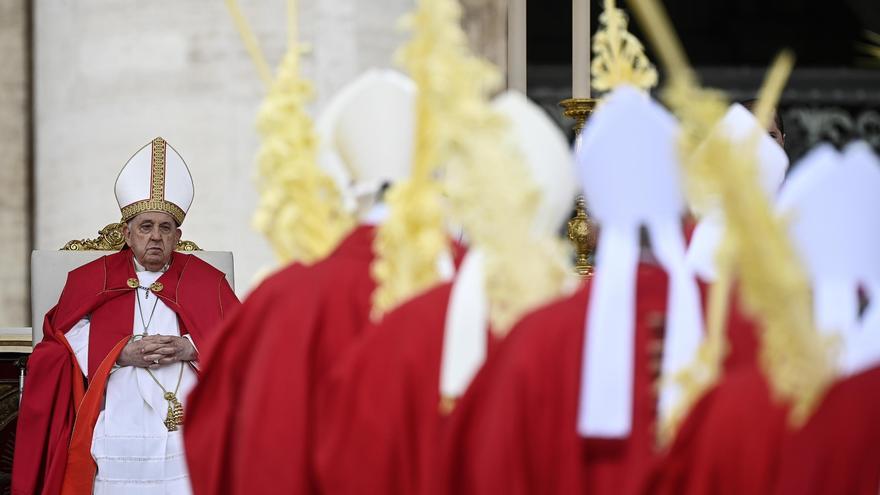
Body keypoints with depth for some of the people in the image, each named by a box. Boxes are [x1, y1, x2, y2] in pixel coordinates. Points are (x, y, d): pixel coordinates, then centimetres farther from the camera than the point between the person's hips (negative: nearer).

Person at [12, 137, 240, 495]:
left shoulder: (206, 281, 16)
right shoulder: (92, 280, 15)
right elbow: (68, 345, 6)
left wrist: (190, 348, -9)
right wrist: (121, 353, -10)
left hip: (190, 428, 1)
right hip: (116, 433, 0)